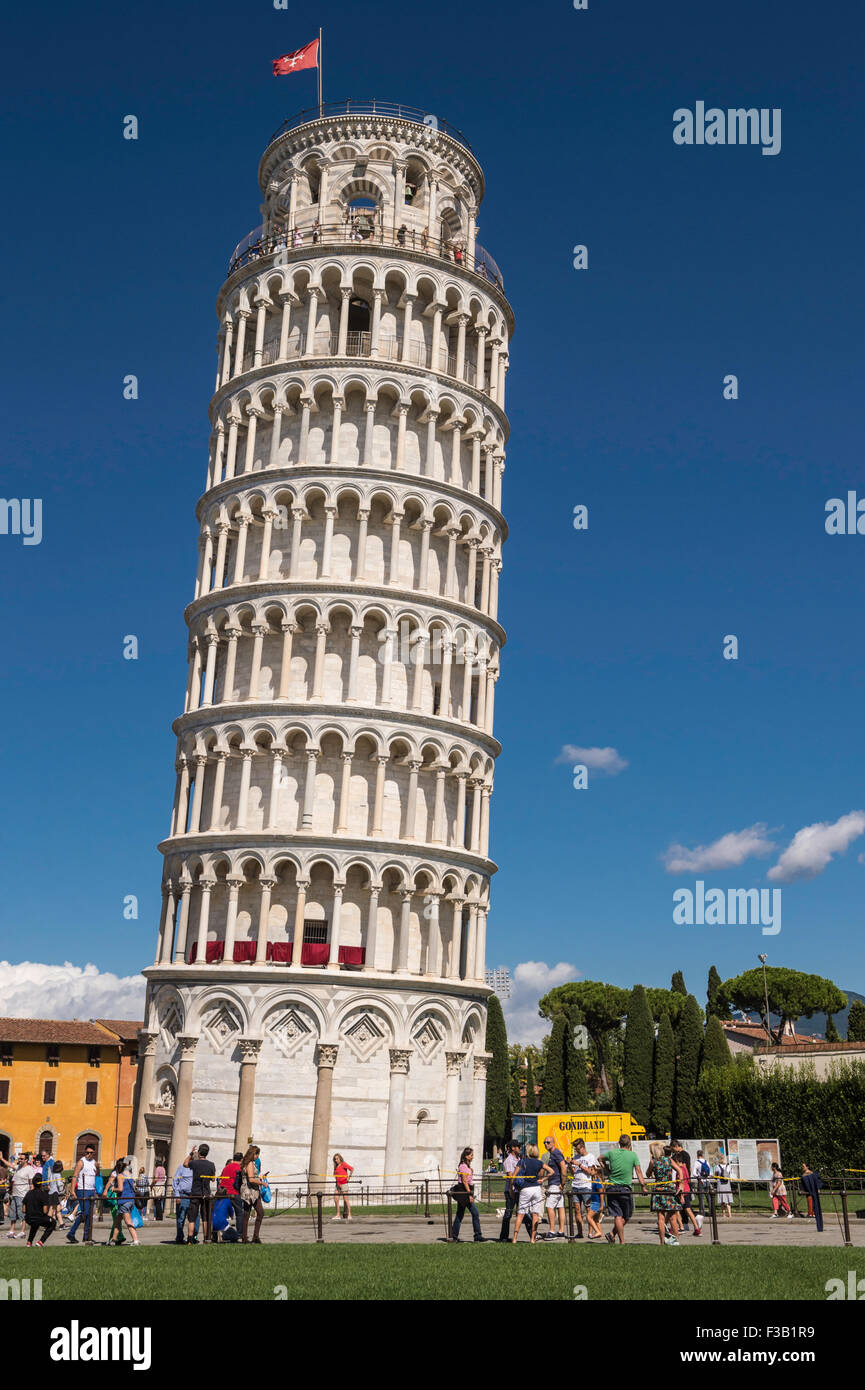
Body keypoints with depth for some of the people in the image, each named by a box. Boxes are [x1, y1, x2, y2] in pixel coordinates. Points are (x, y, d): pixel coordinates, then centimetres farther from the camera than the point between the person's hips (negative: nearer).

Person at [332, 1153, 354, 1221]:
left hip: (343, 1184, -8)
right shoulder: (336, 1166, 14)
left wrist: (349, 1177, -13)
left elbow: (352, 1169, -20)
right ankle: (338, 1215, 8)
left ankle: (349, 1215, -1)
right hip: (338, 1184, 8)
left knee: (346, 1199, -5)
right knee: (336, 1199, 3)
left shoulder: (343, 1164, -8)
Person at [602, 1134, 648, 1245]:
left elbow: (601, 1159, 20)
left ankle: (622, 1241, -4)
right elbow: (638, 1172, -4)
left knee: (617, 1216, 3)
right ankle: (612, 1234, 0)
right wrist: (643, 1187, 0)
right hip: (626, 1189, -2)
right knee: (626, 1216, 12)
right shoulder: (633, 1155, -3)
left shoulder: (612, 1153, 3)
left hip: (612, 1188, 2)